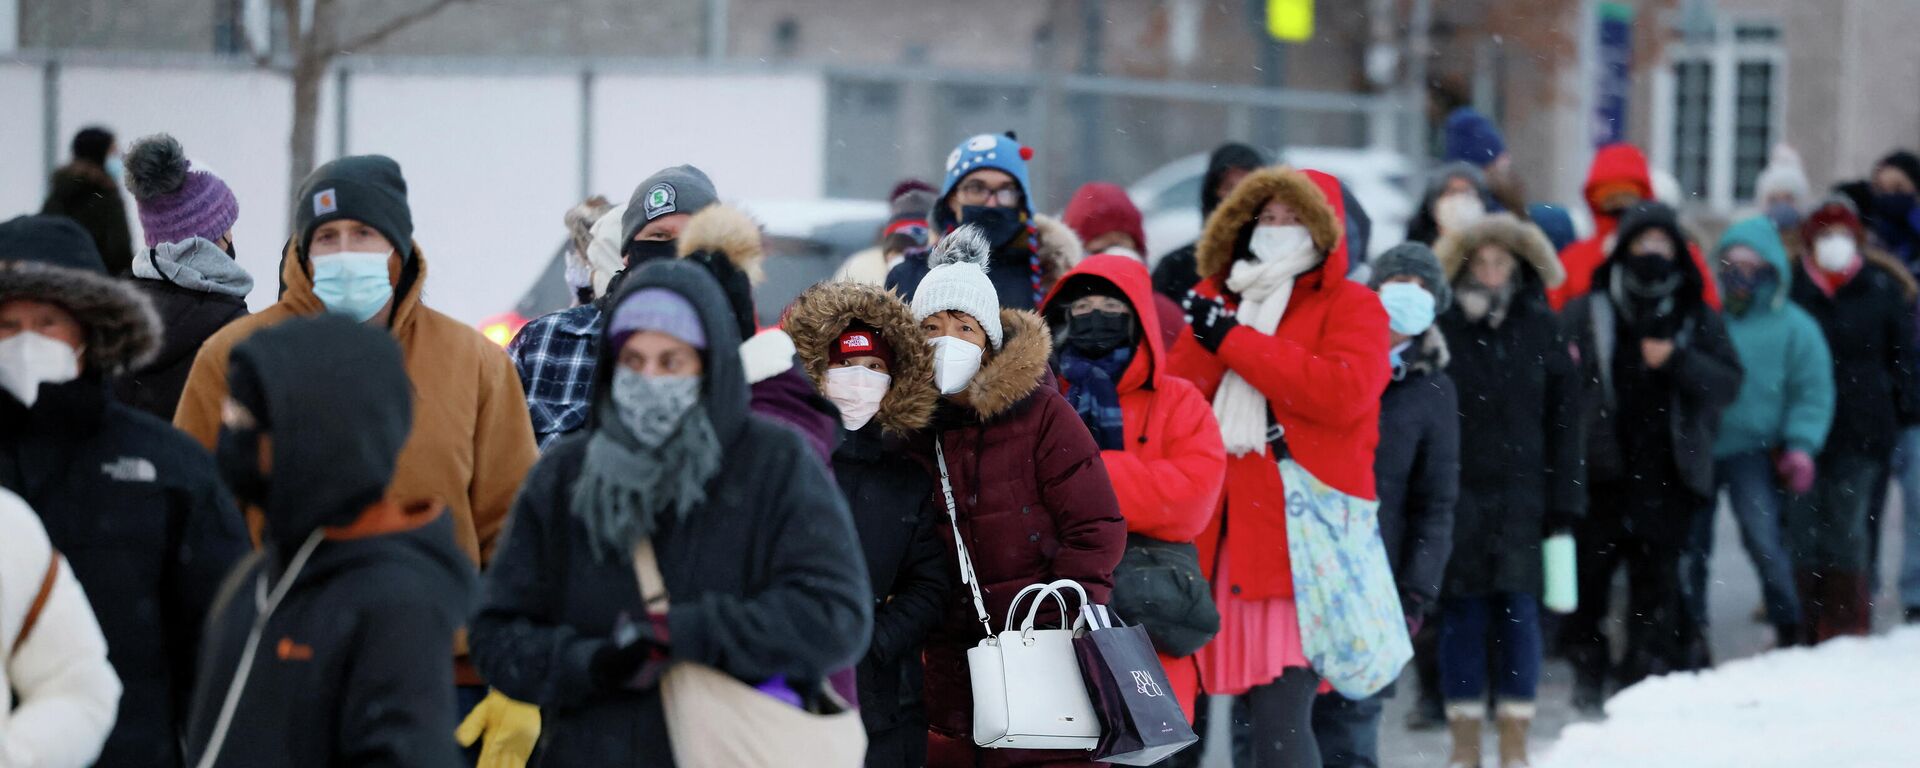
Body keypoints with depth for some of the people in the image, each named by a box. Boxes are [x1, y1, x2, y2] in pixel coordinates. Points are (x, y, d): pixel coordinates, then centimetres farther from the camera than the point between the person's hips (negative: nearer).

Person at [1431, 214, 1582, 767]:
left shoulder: (1540, 329, 6)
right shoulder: (1442, 327, 0)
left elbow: (1563, 418, 6)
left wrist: (1564, 500, 1)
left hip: (1521, 493, 1)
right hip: (1456, 493, -1)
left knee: (1518, 613, 0)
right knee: (1463, 615, 1)